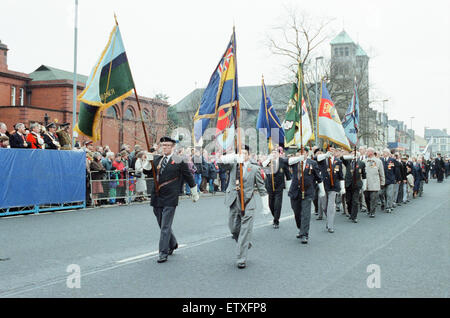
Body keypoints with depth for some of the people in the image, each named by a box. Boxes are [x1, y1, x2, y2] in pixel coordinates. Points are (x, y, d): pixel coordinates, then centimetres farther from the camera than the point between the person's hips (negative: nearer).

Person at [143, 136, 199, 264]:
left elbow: (189, 177, 3)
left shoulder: (179, 162, -4)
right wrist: (149, 161, -16)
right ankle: (173, 244, 38)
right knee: (162, 225, 17)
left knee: (165, 227, -6)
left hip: (170, 199, -6)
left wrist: (195, 194, 10)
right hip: (156, 198, 6)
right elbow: (146, 170, 3)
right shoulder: (157, 159, 10)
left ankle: (163, 253, 1)